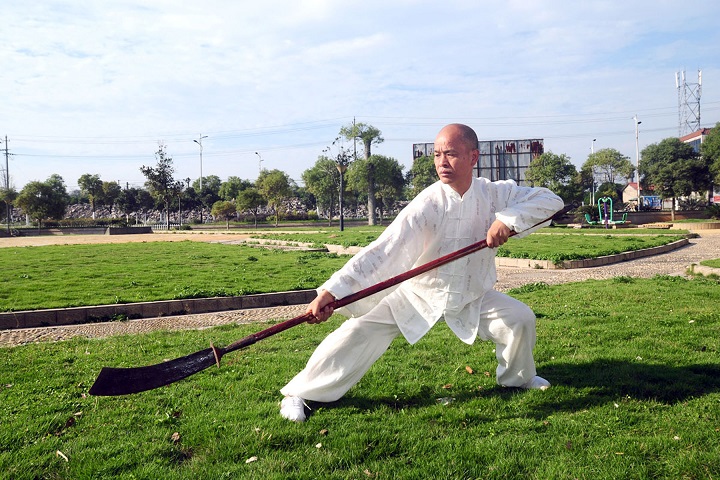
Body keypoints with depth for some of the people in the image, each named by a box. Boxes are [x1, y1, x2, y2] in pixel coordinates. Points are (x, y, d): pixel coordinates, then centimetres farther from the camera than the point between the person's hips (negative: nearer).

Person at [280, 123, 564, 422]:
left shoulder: (494, 194, -13)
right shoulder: (428, 204, -25)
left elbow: (551, 200, -11)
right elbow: (382, 250, -34)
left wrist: (508, 219, -29)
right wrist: (332, 290, -44)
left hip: (472, 297, 4)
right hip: (416, 294, -3)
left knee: (521, 318, -7)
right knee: (359, 332, -17)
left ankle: (519, 378, 27)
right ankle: (299, 393, 1)